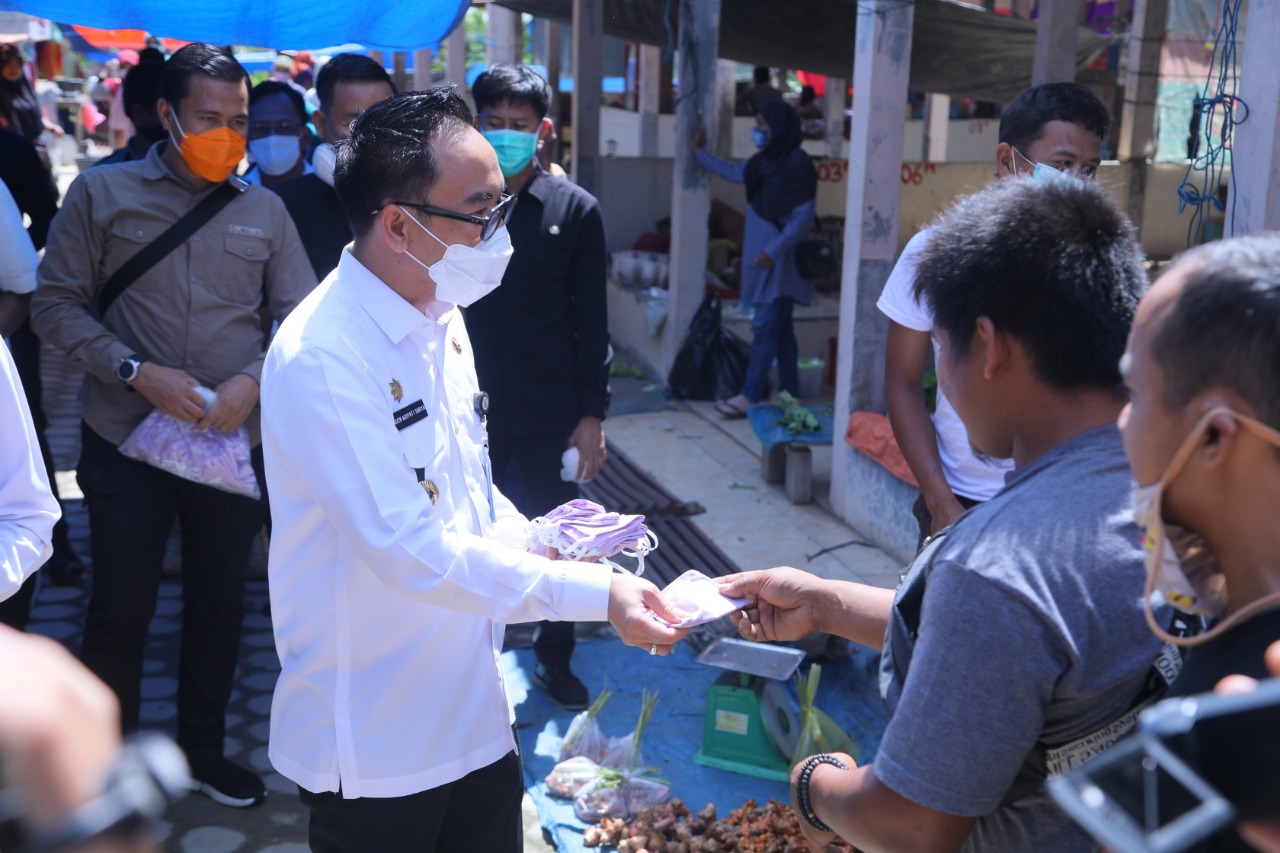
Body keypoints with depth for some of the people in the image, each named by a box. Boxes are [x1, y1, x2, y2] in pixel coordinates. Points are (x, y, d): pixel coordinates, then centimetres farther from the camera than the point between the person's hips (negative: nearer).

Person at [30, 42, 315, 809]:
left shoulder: (264, 211, 3)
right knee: (120, 607, 4)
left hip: (235, 439, 2)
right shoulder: (103, 193, -1)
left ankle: (204, 746, 33)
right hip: (126, 438, -2)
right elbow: (57, 304, -3)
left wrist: (255, 379, -15)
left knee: (220, 602, 13)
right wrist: (137, 372, -16)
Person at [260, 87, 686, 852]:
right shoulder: (321, 359, -23)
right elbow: (411, 551, -27)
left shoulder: (440, 316, 5)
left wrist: (535, 545, 0)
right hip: (375, 744, -7)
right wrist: (597, 593, -26)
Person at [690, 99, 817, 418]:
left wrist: (773, 251, -21)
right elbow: (733, 172, 28)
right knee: (780, 328, 12)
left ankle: (749, 398, -4)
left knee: (765, 328, -7)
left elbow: (803, 219, -19)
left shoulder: (798, 165, -17)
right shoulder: (766, 160, 9)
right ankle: (790, 394, 18)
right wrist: (700, 153, 31)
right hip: (765, 255, 9)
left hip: (780, 260, -9)